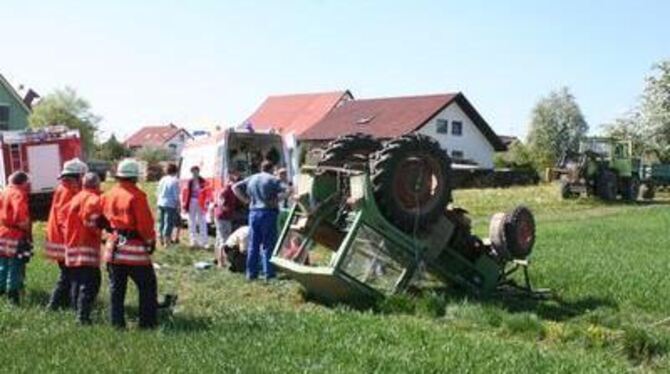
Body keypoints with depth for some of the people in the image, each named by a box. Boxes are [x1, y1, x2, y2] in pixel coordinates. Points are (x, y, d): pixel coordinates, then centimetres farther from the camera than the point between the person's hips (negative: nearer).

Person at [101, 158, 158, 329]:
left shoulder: (108, 195, 6)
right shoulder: (136, 196, -14)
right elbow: (145, 223, -13)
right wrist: (151, 241, 1)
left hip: (113, 246, 6)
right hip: (134, 248, -6)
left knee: (116, 288, 12)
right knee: (147, 286, 5)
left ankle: (117, 323, 16)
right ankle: (148, 322, 4)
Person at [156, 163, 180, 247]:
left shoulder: (162, 180, 9)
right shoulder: (174, 181, -10)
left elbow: (158, 193, 13)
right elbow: (176, 195, -11)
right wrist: (178, 205, -4)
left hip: (161, 203, 7)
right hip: (170, 204, -7)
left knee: (161, 222, 14)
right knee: (168, 222, -2)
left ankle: (161, 239, 20)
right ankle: (166, 240, 0)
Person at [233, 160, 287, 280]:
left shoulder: (251, 179, 14)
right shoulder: (273, 179, -3)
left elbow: (235, 187, 15)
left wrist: (245, 200, 9)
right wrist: (276, 201, -7)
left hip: (253, 213, 5)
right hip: (268, 213, -5)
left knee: (253, 244, 10)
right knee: (268, 245, -1)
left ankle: (251, 273, 12)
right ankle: (269, 273, -1)